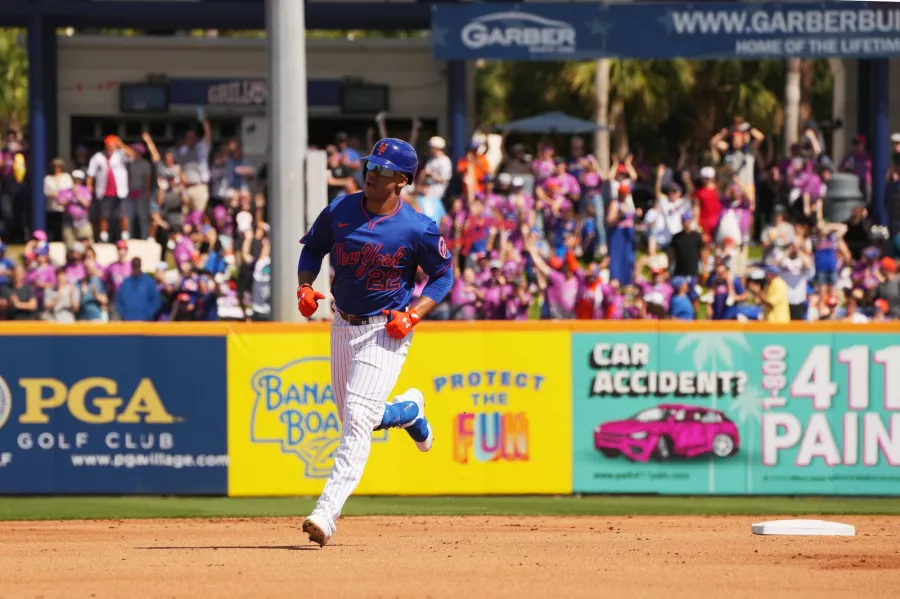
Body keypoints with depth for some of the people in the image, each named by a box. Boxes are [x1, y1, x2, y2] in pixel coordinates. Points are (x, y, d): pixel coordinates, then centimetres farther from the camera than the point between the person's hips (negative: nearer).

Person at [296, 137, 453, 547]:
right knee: (355, 418, 17)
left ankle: (326, 513, -22)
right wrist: (305, 286, -8)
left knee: (357, 420, -17)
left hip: (386, 331, -6)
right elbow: (312, 248, 12)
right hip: (343, 325, 6)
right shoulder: (339, 212, -5)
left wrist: (413, 315, -16)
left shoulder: (417, 229, -15)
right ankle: (408, 411, 51)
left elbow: (443, 275, -2)